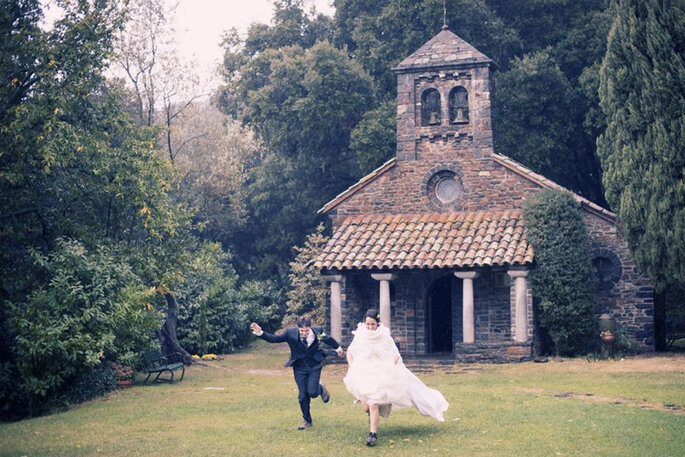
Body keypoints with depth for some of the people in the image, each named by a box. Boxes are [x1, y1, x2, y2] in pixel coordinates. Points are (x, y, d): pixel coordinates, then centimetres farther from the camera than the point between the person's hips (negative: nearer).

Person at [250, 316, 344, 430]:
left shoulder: (317, 331, -16)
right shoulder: (290, 333, -17)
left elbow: (328, 339, 5)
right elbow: (273, 339, -12)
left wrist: (337, 347, 24)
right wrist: (260, 333, -28)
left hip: (314, 366, -1)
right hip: (299, 368, 1)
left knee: (312, 392, -15)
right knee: (303, 396, 2)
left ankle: (321, 388, 23)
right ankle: (307, 421, 22)